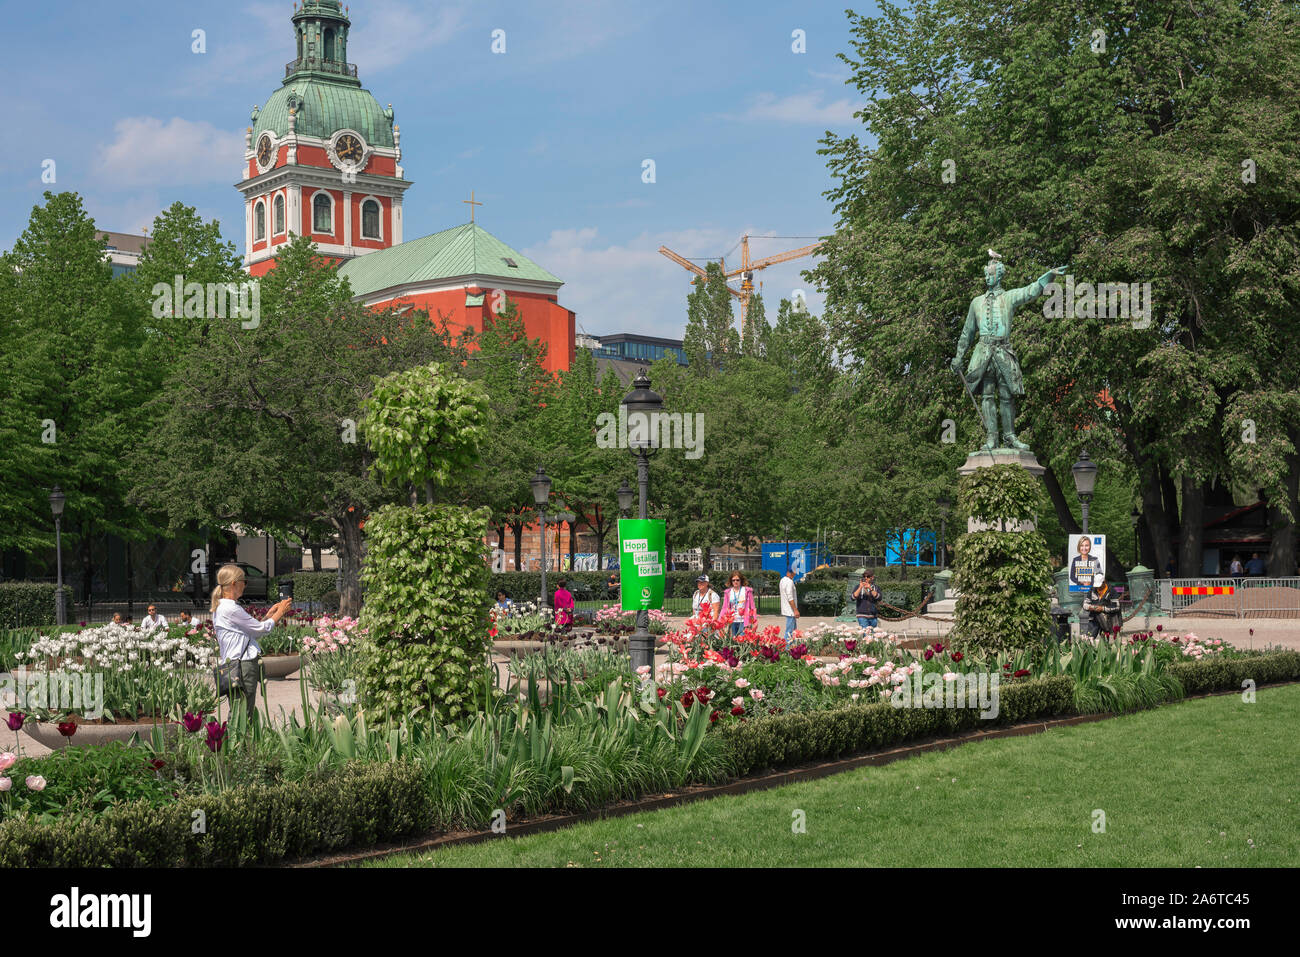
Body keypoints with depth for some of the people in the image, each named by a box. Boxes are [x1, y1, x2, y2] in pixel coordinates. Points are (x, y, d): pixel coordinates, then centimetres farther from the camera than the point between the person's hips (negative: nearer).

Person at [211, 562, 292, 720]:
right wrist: (280, 612, 8)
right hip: (243, 666, -10)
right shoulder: (230, 608, -14)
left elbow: (252, 630, 21)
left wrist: (270, 614, 20)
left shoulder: (221, 607, 18)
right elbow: (262, 629, -6)